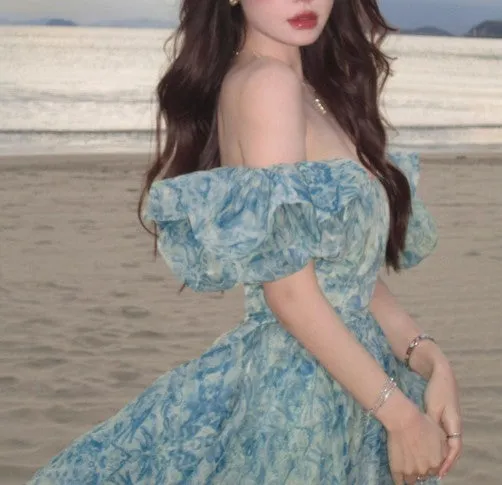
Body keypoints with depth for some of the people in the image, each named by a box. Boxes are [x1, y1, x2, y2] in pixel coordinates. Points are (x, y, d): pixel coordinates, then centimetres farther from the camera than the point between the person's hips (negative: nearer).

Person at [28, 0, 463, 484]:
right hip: (300, 389, -8)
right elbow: (290, 291, -21)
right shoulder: (266, 83, -17)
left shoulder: (314, 89, 10)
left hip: (339, 382, 8)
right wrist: (399, 412, -17)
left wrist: (429, 361, -6)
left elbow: (354, 277, 7)